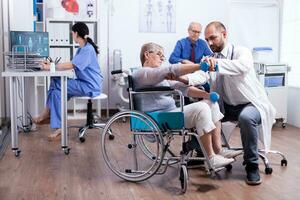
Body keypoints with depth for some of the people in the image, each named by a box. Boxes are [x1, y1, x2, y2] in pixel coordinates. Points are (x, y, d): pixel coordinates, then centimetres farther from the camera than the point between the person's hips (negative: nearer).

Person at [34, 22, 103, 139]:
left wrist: (50, 67, -18)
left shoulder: (88, 49, -17)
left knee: (56, 84, -14)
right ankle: (58, 127, -7)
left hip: (90, 87, -10)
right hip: (84, 83, 10)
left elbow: (70, 65, -25)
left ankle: (47, 113, 5)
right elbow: (72, 65, 12)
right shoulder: (82, 48, 17)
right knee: (56, 92, -6)